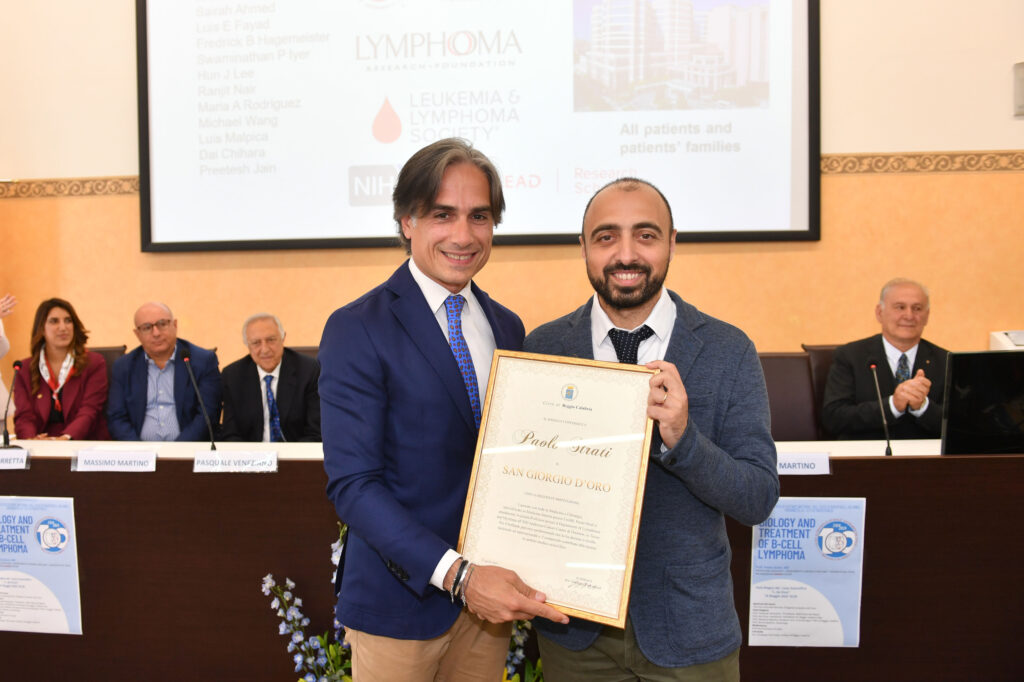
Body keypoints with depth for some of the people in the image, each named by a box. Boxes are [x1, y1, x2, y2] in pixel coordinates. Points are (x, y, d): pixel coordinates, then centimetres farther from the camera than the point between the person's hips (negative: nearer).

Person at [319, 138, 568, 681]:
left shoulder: (507, 326, 5)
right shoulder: (357, 330, -13)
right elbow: (351, 483, -17)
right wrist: (457, 575, -24)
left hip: (488, 591, 5)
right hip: (402, 600, -5)